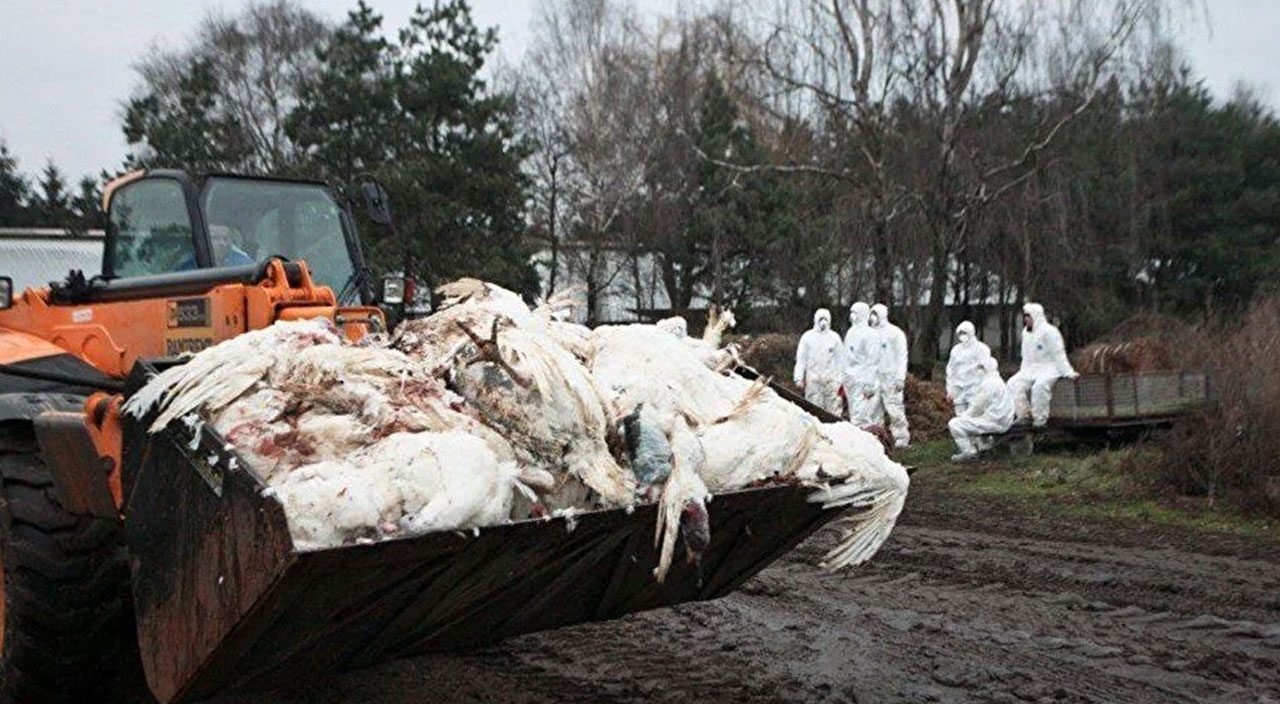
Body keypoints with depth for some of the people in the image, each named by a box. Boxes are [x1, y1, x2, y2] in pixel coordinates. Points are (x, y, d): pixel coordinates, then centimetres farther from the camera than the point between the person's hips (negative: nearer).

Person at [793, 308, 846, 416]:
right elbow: (801, 359, 6)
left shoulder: (835, 337, 6)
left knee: (834, 410, -2)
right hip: (813, 380, 0)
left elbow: (840, 360, 7)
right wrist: (799, 378, -1)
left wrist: (841, 380, 2)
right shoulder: (808, 336, 5)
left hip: (831, 380, 0)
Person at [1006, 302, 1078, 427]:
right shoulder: (1025, 332, 13)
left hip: (1048, 368, -7)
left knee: (1039, 385, -37)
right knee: (1013, 383, -17)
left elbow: (1059, 355, -13)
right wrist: (1023, 370, 9)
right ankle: (1023, 415, -10)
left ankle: (1040, 419, -26)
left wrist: (1068, 372, -18)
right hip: (1031, 369, 7)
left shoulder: (1049, 331, -11)